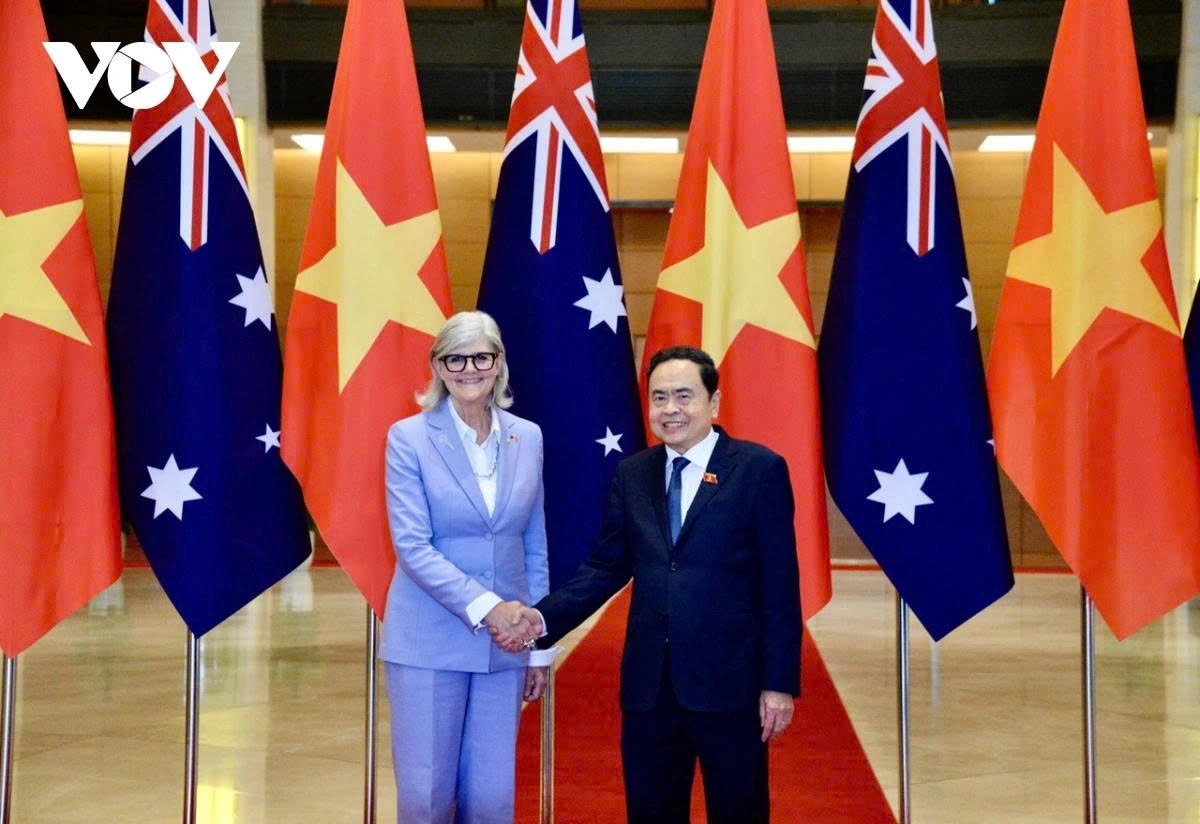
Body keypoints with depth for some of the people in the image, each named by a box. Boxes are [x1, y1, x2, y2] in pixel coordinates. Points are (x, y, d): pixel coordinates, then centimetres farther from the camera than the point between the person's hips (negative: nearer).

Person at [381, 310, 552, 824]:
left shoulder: (528, 437, 6)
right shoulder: (409, 437, -5)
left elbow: (534, 548, 10)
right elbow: (411, 546, -13)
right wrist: (485, 605, -22)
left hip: (504, 644, 3)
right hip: (429, 642, -3)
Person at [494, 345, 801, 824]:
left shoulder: (759, 469, -5)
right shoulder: (632, 474, 8)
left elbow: (780, 585, -6)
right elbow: (606, 567, 8)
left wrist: (779, 682, -9)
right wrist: (543, 617, -7)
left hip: (729, 681, -4)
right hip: (648, 682, 4)